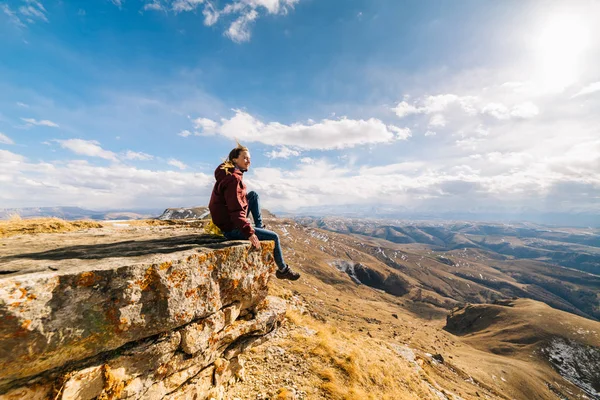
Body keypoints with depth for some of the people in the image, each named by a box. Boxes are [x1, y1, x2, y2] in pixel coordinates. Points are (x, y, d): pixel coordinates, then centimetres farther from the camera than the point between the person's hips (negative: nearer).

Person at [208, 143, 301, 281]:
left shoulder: (229, 174, 8)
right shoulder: (233, 179, -24)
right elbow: (236, 210, -31)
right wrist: (249, 233, -32)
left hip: (229, 220, 10)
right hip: (231, 229, -10)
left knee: (253, 195, 10)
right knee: (274, 237, -4)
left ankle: (260, 226, 10)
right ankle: (283, 269, 16)